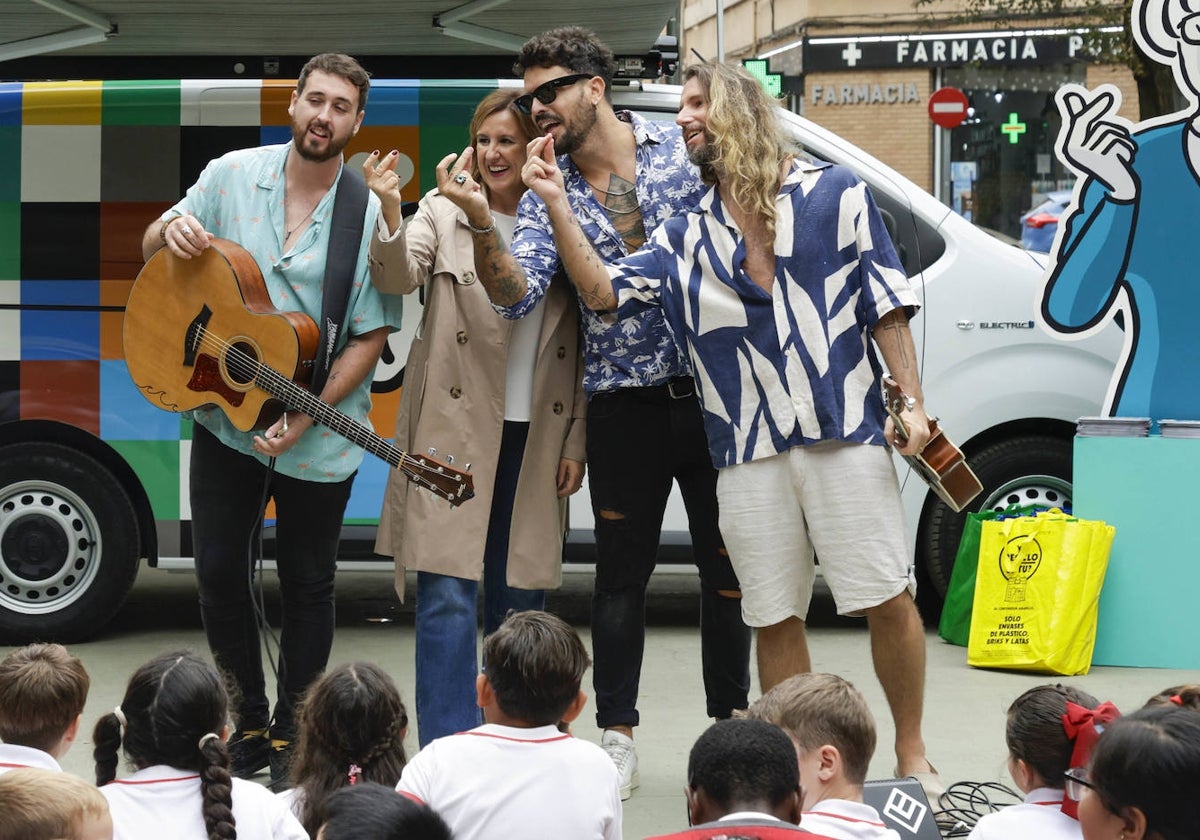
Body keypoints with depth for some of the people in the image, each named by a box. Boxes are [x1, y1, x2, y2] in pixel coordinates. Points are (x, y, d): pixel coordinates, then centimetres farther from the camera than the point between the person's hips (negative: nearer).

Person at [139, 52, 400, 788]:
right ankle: (248, 726, 22)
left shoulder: (369, 214, -12)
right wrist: (171, 233, -17)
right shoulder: (232, 176, -2)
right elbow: (152, 253, 9)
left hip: (319, 433, -3)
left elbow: (371, 336, -11)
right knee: (220, 571, 7)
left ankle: (291, 736, 23)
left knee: (307, 583, 9)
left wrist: (304, 418, -19)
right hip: (224, 412, 3)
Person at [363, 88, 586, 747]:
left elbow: (581, 347, 10)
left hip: (535, 438, 3)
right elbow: (396, 279, -14)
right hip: (455, 431, -3)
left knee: (519, 598, 9)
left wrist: (576, 441, 6)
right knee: (449, 595, -8)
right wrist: (389, 212, -32)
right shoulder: (444, 213, 2)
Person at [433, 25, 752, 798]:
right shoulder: (549, 197, 3)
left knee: (727, 565, 7)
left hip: (711, 390, -1)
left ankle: (731, 724, 20)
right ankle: (618, 738, 16)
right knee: (622, 574, 7)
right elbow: (517, 292, -10)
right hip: (622, 406, 1)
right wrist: (482, 225, -28)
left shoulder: (685, 150, -1)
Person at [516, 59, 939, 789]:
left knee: (889, 600, -4)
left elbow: (887, 307, 3)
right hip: (749, 455, 4)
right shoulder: (686, 240, 15)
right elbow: (603, 291, 6)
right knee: (775, 618, 7)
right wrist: (558, 206, -3)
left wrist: (913, 400, -5)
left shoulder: (835, 194, 5)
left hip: (847, 434, -3)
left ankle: (912, 755, 11)